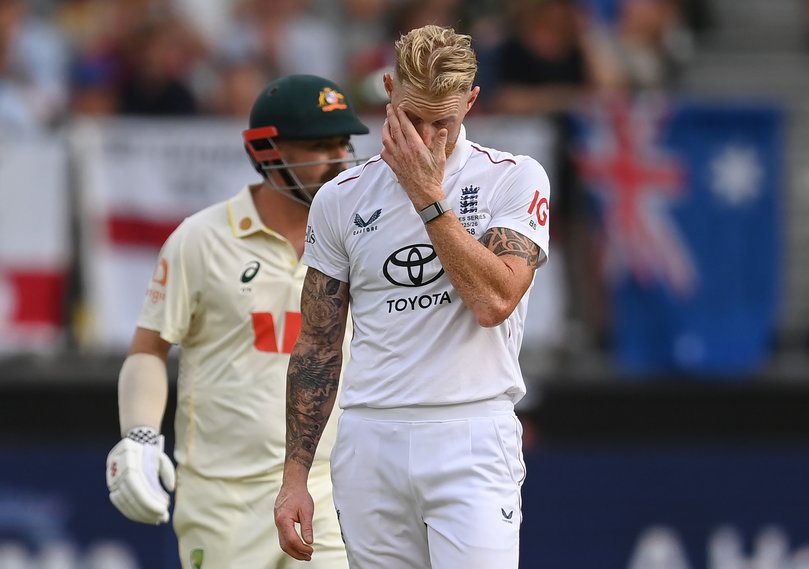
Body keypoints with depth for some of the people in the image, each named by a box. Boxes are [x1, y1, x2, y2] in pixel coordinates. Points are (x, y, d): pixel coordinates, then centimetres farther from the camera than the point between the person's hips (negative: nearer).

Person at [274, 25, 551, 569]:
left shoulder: (516, 179, 1)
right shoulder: (340, 198, 9)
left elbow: (494, 300, -14)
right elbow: (318, 346, 12)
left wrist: (429, 197, -11)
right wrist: (295, 476, 7)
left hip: (472, 442, -3)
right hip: (370, 442, 3)